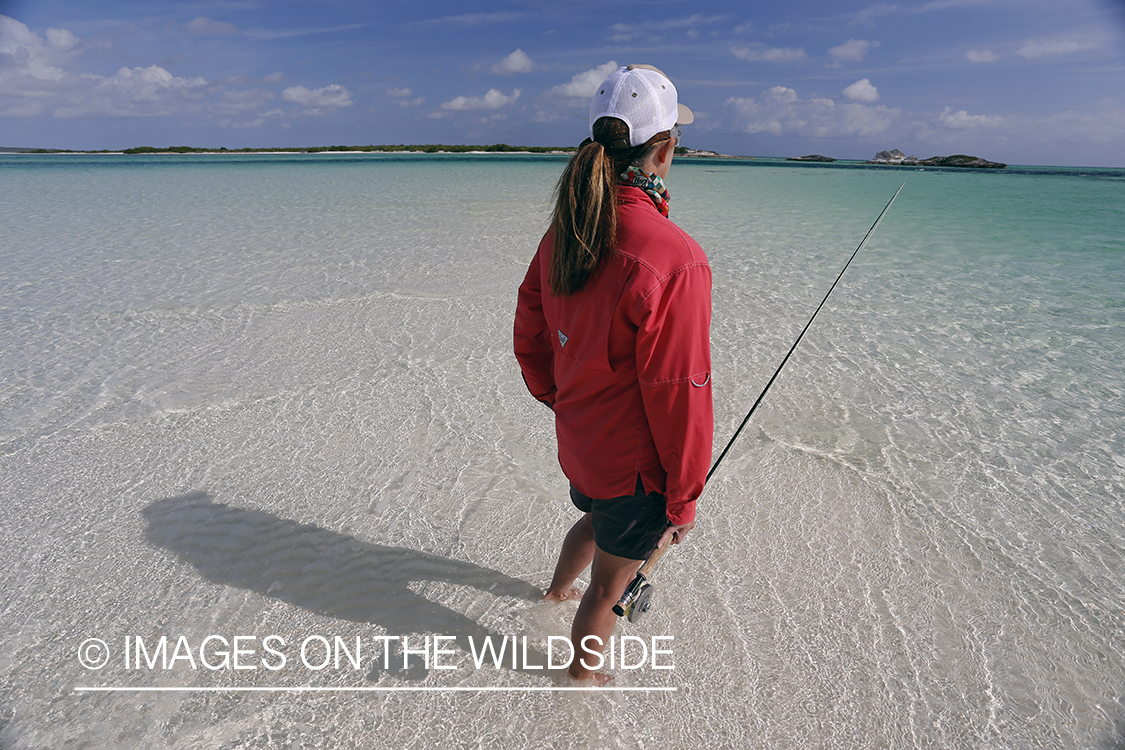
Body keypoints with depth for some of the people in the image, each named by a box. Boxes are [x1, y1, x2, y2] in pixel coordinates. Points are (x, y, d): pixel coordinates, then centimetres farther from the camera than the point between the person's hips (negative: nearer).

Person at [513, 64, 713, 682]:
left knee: (599, 517, 37)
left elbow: (529, 337, 5)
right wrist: (683, 500, -9)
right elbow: (680, 397, -23)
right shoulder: (674, 262, -29)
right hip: (635, 462, -7)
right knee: (611, 578, 20)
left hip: (577, 440, 7)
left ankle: (557, 590, 65)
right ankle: (582, 669, 47)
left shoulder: (565, 230, -5)